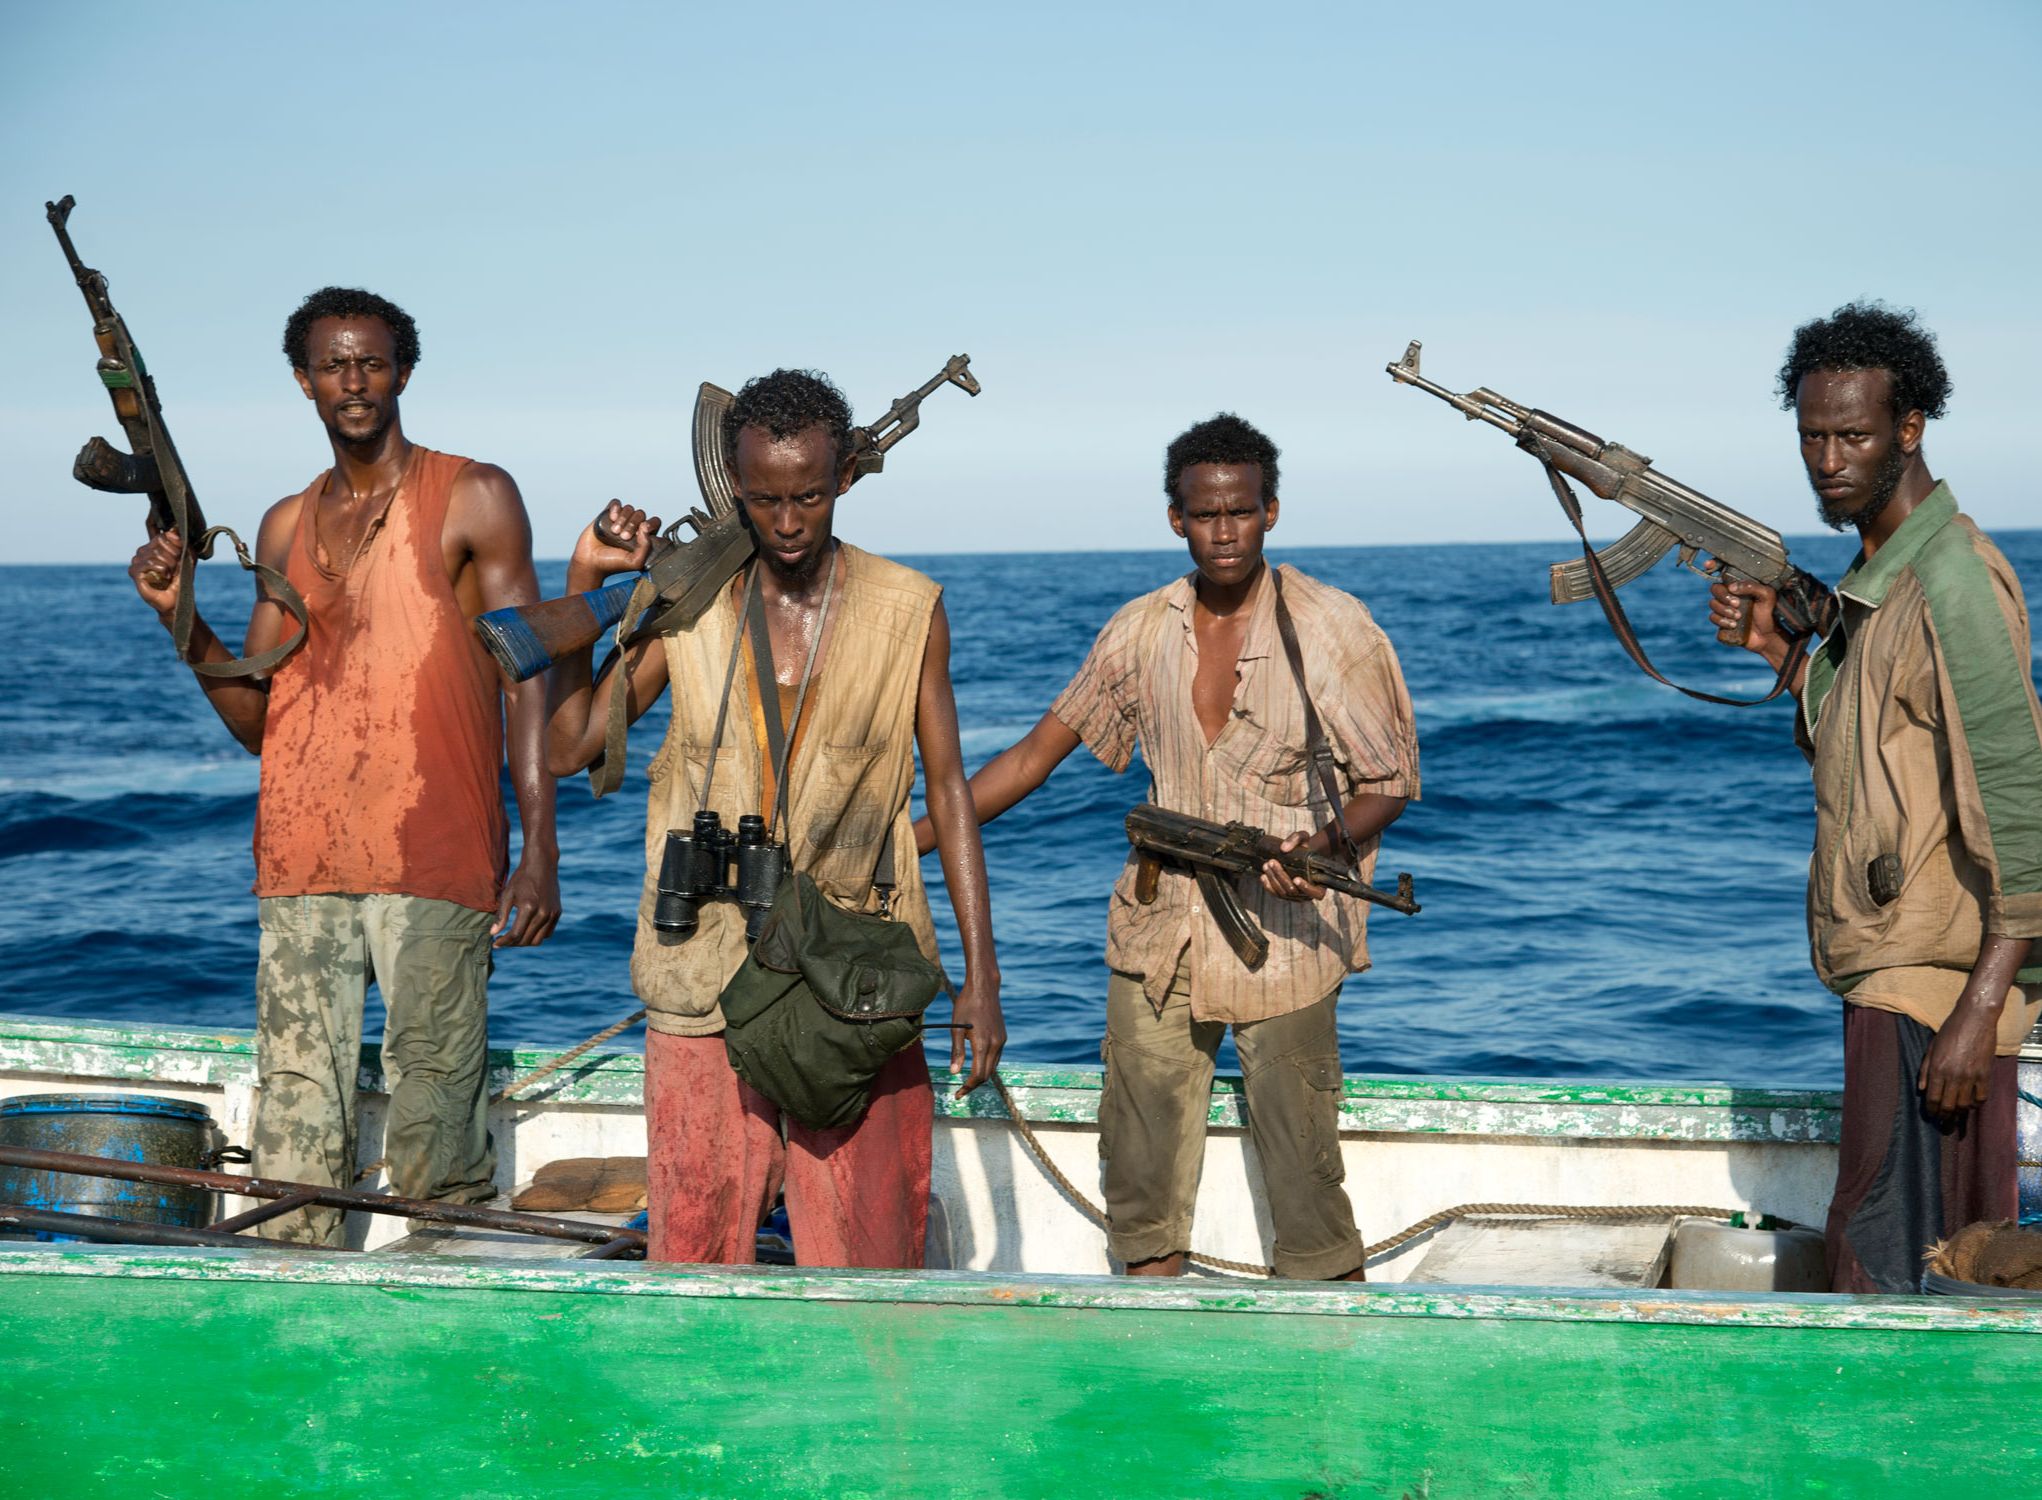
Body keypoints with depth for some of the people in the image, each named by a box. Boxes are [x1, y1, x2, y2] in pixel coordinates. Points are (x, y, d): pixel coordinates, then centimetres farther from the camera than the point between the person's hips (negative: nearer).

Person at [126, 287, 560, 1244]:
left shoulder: (473, 500, 4)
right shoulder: (286, 528, 18)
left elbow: (525, 679, -2)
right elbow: (258, 721, 19)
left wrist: (539, 853, -12)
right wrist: (181, 617, 3)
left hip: (435, 864, -4)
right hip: (301, 864, 5)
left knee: (434, 1128, -7)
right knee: (294, 1129, 2)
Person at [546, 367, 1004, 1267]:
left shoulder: (905, 610, 2)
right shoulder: (686, 604, 6)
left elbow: (947, 789, 4)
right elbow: (568, 748, 8)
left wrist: (981, 976, 0)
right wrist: (583, 583, 1)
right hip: (708, 977, 1)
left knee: (868, 1244, 1)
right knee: (695, 1237, 4)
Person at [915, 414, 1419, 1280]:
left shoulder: (1332, 630, -5)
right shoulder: (1141, 632, 6)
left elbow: (1389, 781, -1)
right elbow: (1038, 753, 12)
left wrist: (1325, 847, -23)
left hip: (1282, 944, -4)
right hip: (1155, 944, 4)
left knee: (1304, 1186, -2)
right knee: (1139, 1187, 8)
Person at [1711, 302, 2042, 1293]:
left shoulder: (1952, 582, -17)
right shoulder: (1876, 575, 14)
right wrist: (1777, 648, 8)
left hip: (1935, 978, -10)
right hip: (1894, 964, 10)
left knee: (1885, 1258, -8)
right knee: (1954, 1244, 14)